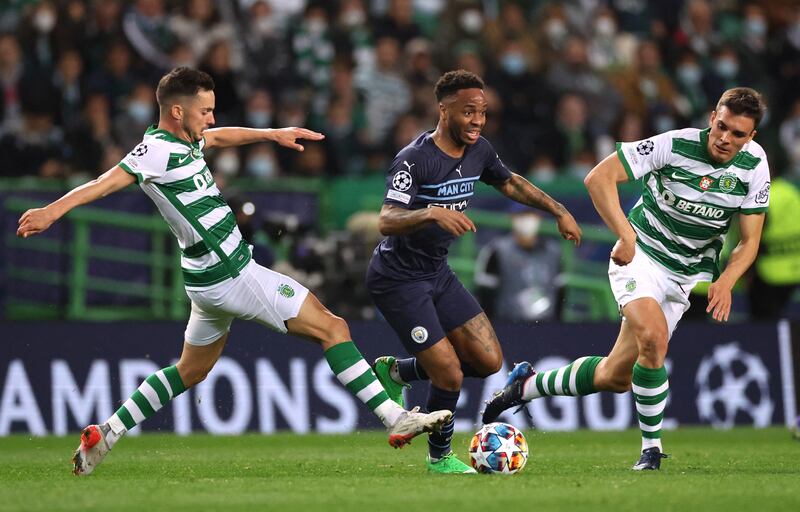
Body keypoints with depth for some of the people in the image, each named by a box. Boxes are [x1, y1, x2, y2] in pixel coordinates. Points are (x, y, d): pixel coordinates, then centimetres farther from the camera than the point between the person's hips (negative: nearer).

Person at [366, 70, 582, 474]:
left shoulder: (478, 151, 1)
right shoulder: (414, 160, -23)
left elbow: (510, 183, 21)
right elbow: (386, 222, -33)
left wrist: (558, 211, 16)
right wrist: (432, 213, -49)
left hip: (437, 273, 8)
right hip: (398, 278, -8)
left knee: (488, 361, 2)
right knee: (450, 375, -11)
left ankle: (397, 371, 22)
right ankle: (440, 457, 14)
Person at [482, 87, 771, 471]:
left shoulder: (755, 165, -9)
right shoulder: (675, 145, -20)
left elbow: (749, 241, -2)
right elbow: (599, 178, -17)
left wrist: (725, 282, -20)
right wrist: (626, 236, -24)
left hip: (687, 276, 4)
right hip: (641, 255, -4)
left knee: (615, 376, 5)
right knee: (653, 337, -32)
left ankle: (528, 385, 30)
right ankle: (651, 449, -16)